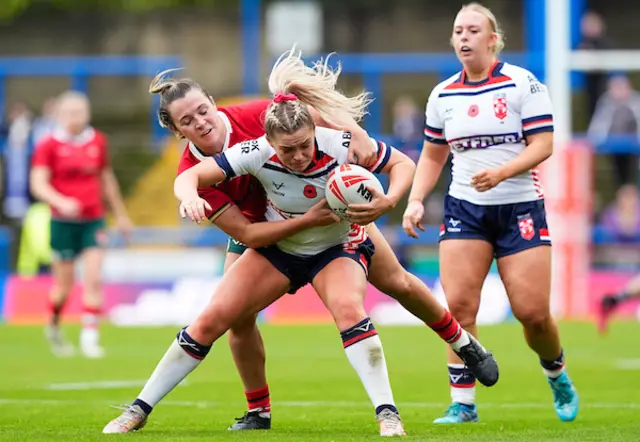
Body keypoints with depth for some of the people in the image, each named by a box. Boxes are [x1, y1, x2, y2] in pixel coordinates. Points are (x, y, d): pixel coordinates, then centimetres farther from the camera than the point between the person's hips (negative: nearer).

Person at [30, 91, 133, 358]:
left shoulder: (98, 142, 7)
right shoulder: (49, 145, -4)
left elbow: (107, 180, 20)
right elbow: (38, 184, -11)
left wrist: (120, 214, 26)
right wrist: (61, 202, -29)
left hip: (93, 220, 2)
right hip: (63, 222, -2)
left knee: (93, 278, -11)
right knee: (64, 283, 6)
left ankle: (90, 335, -8)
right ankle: (54, 328, 31)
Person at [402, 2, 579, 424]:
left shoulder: (523, 84, -6)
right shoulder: (443, 95, 8)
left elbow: (543, 144, -11)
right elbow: (432, 156, 19)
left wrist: (501, 172, -25)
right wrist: (415, 200, 5)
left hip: (520, 207, -3)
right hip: (464, 210, 3)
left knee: (533, 312, -7)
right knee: (458, 305, -12)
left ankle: (558, 376, 24)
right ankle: (463, 403, -5)